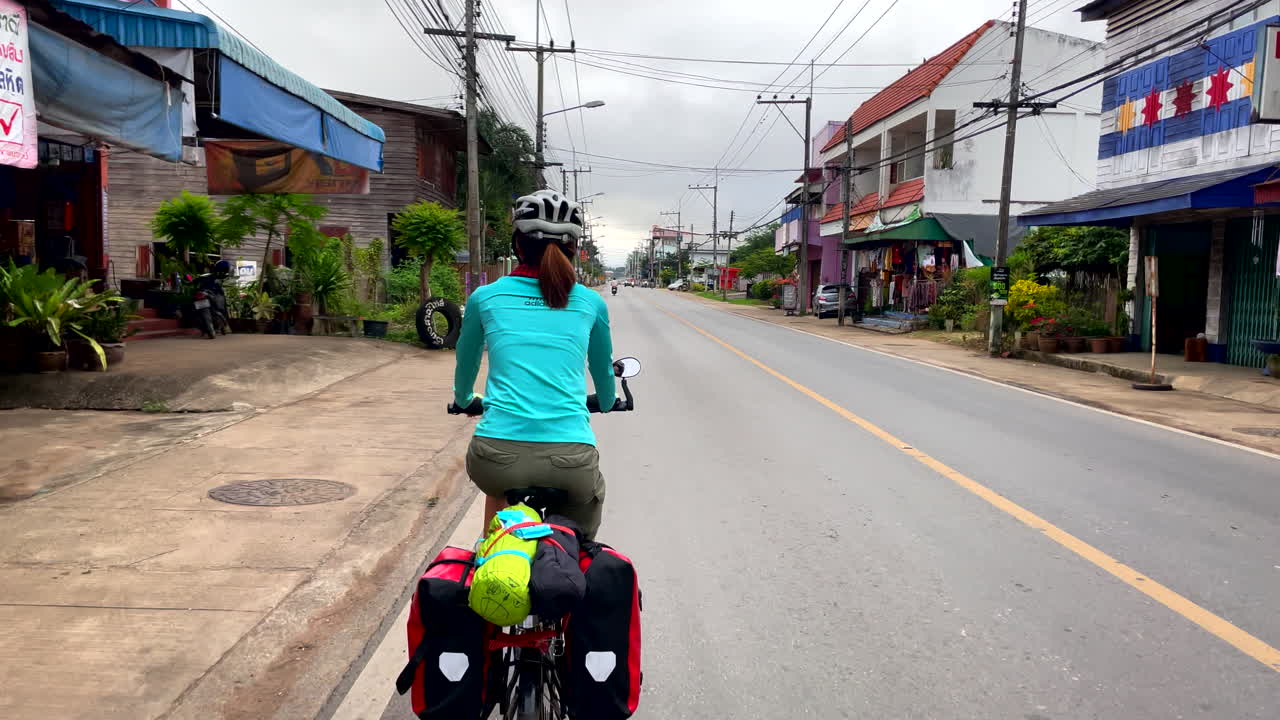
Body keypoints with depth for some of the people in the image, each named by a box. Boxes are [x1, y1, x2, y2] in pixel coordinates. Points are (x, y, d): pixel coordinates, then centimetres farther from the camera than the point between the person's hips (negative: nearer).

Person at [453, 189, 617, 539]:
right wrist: (607, 402, 50)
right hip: (572, 460, 0)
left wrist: (464, 400, 48)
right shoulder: (591, 303, 10)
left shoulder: (486, 297, 8)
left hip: (498, 455, 1)